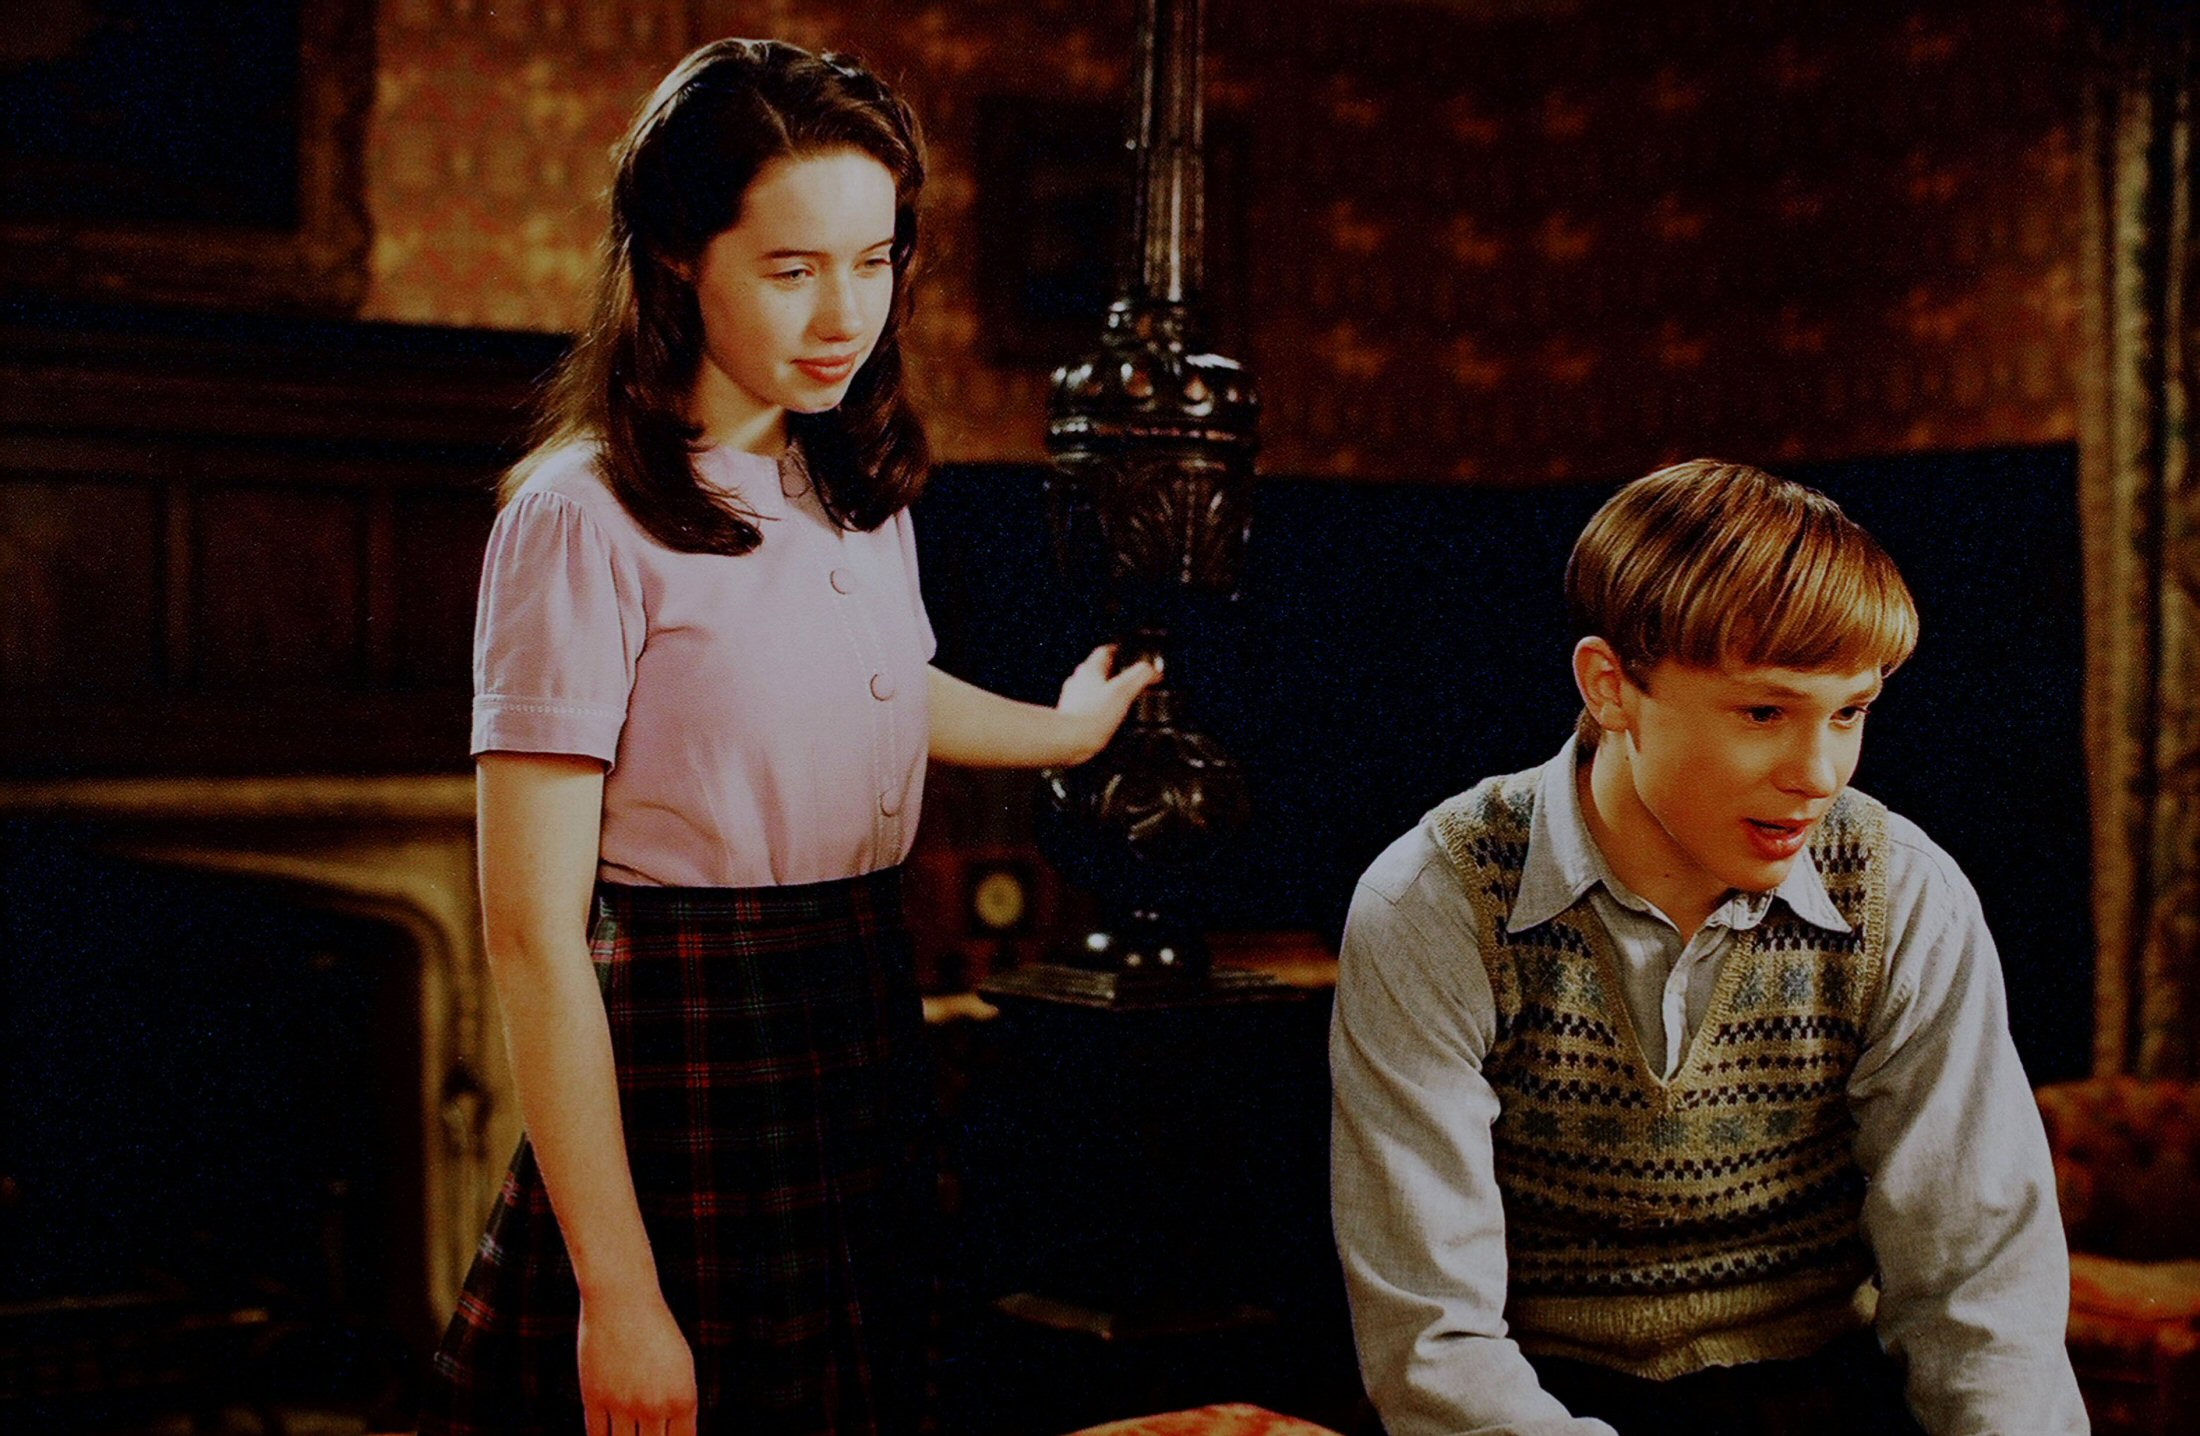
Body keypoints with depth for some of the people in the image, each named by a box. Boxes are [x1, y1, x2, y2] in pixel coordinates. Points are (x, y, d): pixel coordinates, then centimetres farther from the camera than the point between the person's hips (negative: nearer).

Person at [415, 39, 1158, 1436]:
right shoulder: (586, 519, -14)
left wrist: (1061, 734, 46)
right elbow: (533, 933, -17)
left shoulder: (865, 492, 8)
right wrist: (617, 1293, -20)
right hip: (681, 1074, -7)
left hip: (870, 1056, 7)